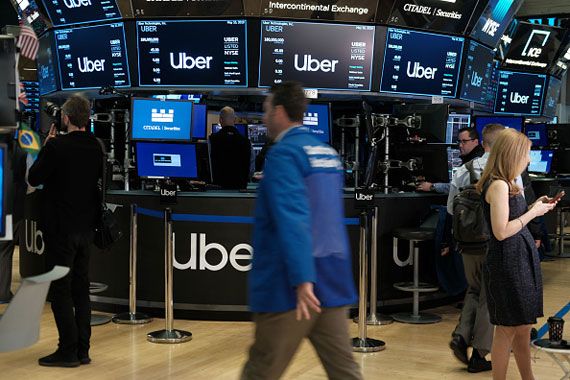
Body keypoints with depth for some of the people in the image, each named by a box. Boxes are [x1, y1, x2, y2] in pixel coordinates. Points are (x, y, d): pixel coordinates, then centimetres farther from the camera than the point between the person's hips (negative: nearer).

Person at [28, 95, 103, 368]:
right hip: (86, 226, 6)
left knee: (60, 289, 1)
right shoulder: (96, 147, 1)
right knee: (80, 288, 13)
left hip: (60, 227, -6)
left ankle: (68, 351, 4)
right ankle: (82, 350, 17)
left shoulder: (57, 146, -17)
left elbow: (34, 178, -9)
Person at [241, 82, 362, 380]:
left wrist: (302, 279, -29)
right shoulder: (328, 153, 15)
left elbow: (293, 218, -23)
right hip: (333, 282, 8)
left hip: (291, 287, -8)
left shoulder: (283, 153, -11)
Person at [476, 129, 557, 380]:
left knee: (522, 328, 16)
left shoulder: (506, 184, 13)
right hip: (507, 263, -10)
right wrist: (533, 212, -13)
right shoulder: (498, 185, -17)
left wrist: (535, 206, 8)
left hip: (520, 261, 10)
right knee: (508, 329, 0)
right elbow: (501, 232, -23)